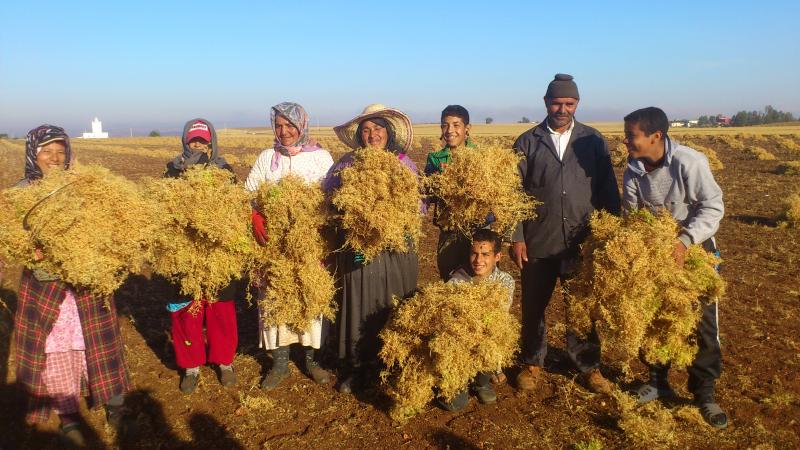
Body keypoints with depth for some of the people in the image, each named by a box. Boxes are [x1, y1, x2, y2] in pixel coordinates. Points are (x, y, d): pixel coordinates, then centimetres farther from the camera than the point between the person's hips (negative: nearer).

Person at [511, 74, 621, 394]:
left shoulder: (594, 141, 5)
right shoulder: (527, 143, 2)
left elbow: (608, 190, 7)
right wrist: (516, 237, -5)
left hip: (582, 243, 1)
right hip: (538, 243, 0)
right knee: (533, 307, 11)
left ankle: (589, 366, 28)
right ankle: (532, 363, 30)